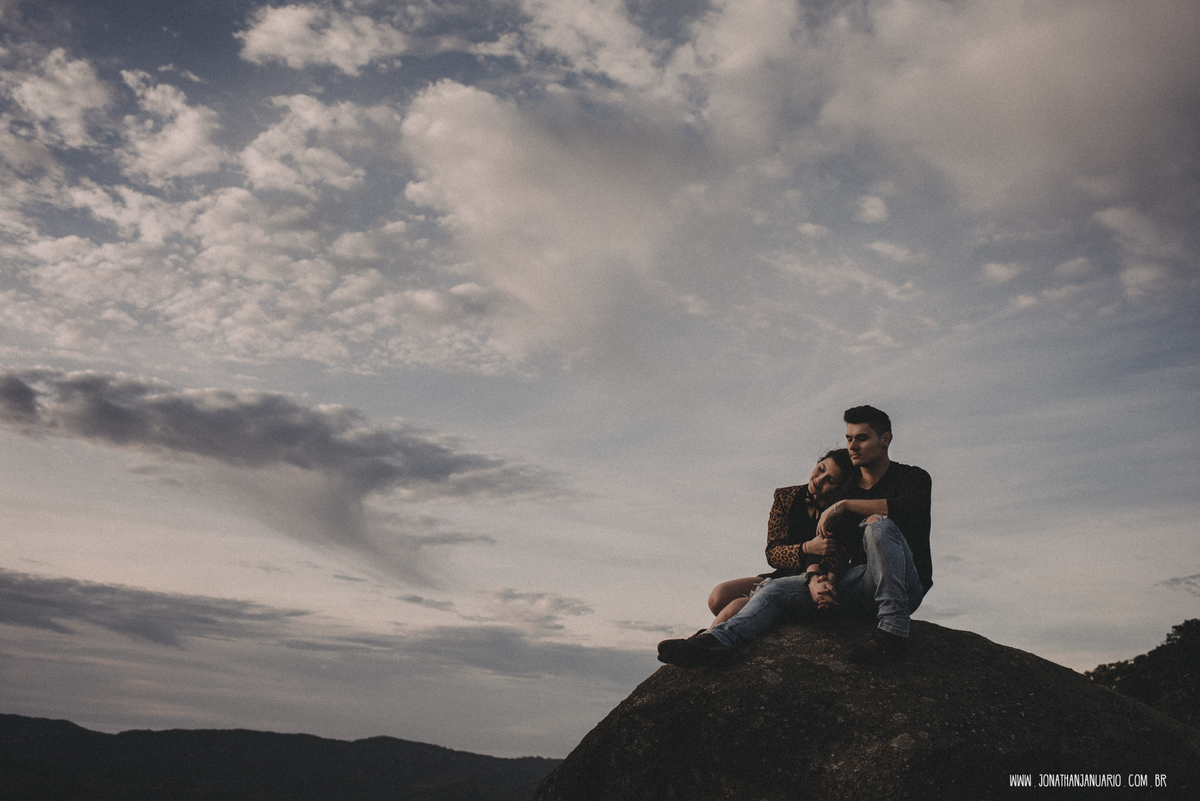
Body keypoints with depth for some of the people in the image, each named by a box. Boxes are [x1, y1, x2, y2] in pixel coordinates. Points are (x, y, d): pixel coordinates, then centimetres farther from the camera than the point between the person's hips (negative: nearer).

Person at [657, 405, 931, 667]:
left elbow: (911, 508, -25)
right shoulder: (846, 491, 14)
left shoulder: (913, 478, 1)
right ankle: (718, 639, -38)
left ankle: (893, 630, -36)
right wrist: (815, 577, -19)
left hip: (906, 586, -5)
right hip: (864, 586, 5)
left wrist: (844, 506, -18)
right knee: (777, 587, -13)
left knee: (878, 525, -33)